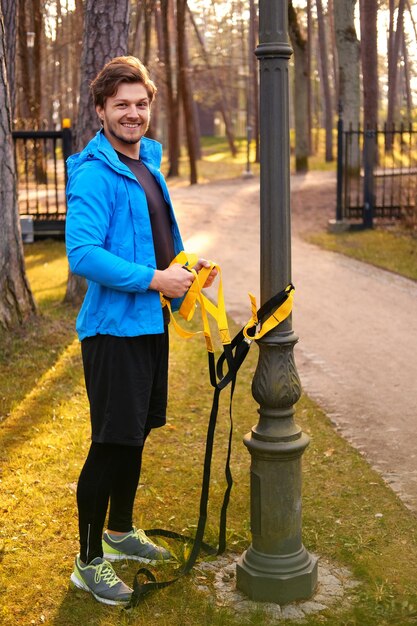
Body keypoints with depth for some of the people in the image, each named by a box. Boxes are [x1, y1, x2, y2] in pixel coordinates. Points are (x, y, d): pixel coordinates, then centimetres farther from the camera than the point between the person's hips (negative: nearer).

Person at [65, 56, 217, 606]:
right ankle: (89, 562, 12)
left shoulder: (148, 165, 13)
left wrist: (188, 270, 6)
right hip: (113, 328, -9)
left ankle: (120, 532, 37)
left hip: (151, 323, 9)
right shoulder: (95, 175, -16)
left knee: (135, 435, 19)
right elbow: (83, 255, -25)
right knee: (111, 445, -3)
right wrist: (154, 278, -22)